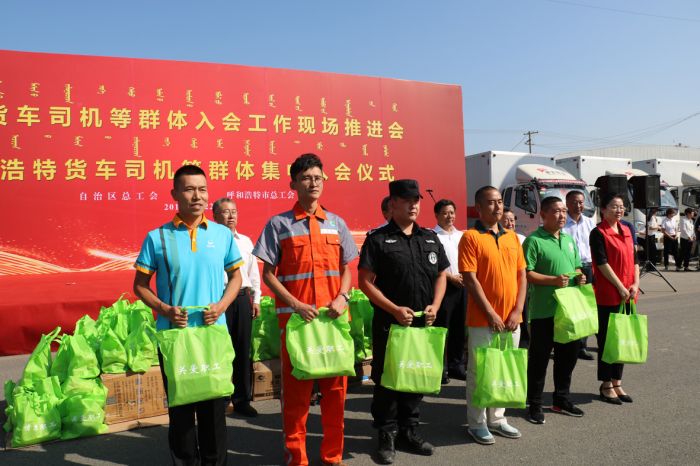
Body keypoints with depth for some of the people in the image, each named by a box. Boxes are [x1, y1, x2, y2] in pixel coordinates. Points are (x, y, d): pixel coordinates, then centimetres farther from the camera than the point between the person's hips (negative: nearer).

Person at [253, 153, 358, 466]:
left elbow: (346, 269, 13)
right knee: (295, 389, 4)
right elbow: (268, 274, -2)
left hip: (333, 317, 3)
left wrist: (342, 297, -7)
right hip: (295, 317, -3)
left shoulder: (336, 223, 10)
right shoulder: (279, 224, 0)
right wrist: (297, 306, -13)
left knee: (335, 388, 9)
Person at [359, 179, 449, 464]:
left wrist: (435, 305, -2)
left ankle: (409, 432, 31)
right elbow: (365, 281, -10)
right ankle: (387, 436, 20)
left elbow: (441, 275, 15)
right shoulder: (378, 239, -7)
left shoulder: (430, 238, 9)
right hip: (389, 323, -5)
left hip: (423, 324, 5)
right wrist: (395, 309, -16)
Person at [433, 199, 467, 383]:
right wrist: (451, 277, -13)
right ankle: (439, 368, 6)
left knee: (459, 327, 12)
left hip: (462, 285, 6)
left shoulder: (461, 235, 15)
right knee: (442, 327, -3)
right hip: (443, 285, -6)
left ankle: (456, 365, 23)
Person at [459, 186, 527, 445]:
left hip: (511, 319, 6)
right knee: (479, 371, 5)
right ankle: (477, 424, 19)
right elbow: (470, 279, -13)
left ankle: (497, 419, 30)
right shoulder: (470, 237, -8)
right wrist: (491, 314, -14)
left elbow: (522, 276, 9)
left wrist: (517, 311, -1)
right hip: (482, 320, -6)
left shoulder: (512, 237, 10)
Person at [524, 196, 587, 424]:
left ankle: (561, 399, 35)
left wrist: (580, 277, 1)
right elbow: (526, 273, -16)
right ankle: (535, 404, 16)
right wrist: (553, 280, -24)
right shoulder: (534, 240, -10)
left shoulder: (569, 239, 14)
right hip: (543, 311, -7)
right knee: (539, 358, 3)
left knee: (568, 354, 17)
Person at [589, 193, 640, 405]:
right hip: (607, 295, -7)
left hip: (627, 295, 7)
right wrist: (621, 287, -15)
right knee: (607, 339, 2)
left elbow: (634, 259, 13)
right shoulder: (598, 233, -9)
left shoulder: (626, 231, 13)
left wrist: (635, 284, 0)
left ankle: (617, 382, 23)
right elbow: (602, 263, -15)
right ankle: (606, 385, 13)